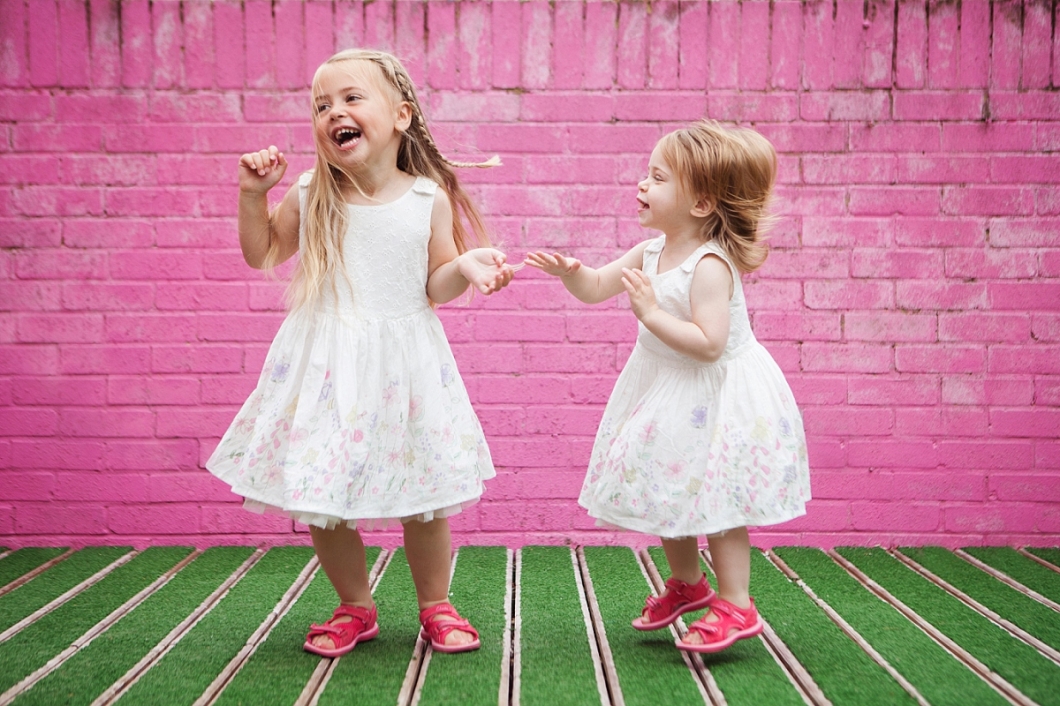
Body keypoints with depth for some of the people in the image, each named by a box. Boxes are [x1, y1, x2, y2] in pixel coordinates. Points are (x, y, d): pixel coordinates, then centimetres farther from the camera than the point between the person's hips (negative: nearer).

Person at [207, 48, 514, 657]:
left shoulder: (429, 198, -5)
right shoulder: (309, 195, -1)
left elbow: (435, 287, 1)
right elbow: (262, 254, 13)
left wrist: (464, 266, -18)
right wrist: (253, 194, 0)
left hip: (402, 363, -1)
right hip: (325, 367, 2)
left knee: (423, 497, 6)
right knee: (319, 498, 6)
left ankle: (436, 606, 29)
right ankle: (355, 608, 29)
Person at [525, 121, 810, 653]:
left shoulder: (710, 265, -25)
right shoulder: (651, 253, -1)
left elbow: (707, 343, -32)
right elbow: (596, 287, 7)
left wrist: (651, 313, -33)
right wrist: (570, 272, -14)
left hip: (712, 396, -8)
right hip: (665, 392, 9)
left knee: (716, 499, 0)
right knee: (670, 494, 19)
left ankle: (735, 606, 13)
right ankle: (686, 582, 38)